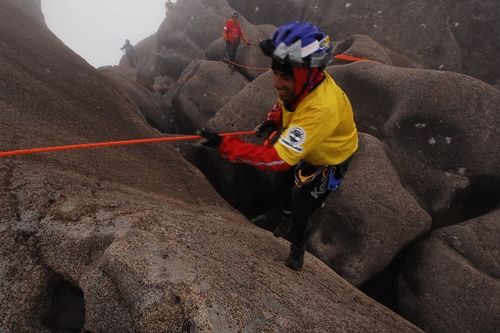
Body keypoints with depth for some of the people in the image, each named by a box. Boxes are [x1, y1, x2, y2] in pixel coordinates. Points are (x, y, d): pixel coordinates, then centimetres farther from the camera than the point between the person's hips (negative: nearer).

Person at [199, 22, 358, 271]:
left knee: (300, 212, 2)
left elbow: (279, 159, -49)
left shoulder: (321, 108, -47)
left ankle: (298, 248, 36)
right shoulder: (304, 81, -23)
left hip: (329, 162, -7)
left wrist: (223, 144, -47)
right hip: (303, 148, 7)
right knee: (283, 185, 24)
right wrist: (273, 120, -15)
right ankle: (287, 218, 57)